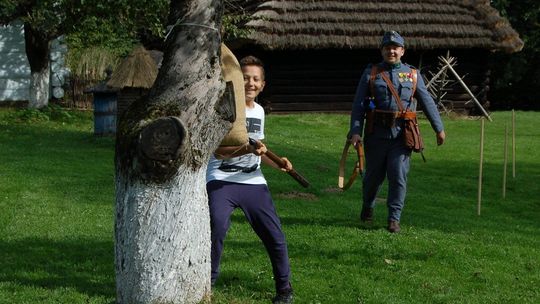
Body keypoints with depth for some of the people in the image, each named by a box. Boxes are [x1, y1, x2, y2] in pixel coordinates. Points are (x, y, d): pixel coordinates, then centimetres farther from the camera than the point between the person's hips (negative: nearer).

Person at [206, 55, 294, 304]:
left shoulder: (259, 111, 13)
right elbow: (218, 151, -18)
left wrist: (276, 162, 8)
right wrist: (247, 149, -33)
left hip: (253, 182, 5)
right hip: (221, 181, -5)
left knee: (275, 236, 1)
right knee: (216, 229, -25)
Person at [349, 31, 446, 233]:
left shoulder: (413, 74, 9)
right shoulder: (370, 73, 4)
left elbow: (427, 102, 13)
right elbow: (358, 104, 0)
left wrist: (439, 128, 12)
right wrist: (355, 131, -11)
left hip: (401, 134, 0)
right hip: (376, 134, 0)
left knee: (398, 177, -6)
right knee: (373, 175, 10)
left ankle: (394, 219, 3)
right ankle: (367, 208, 36)